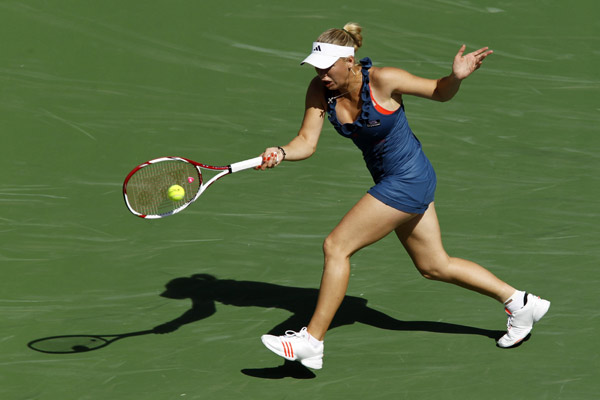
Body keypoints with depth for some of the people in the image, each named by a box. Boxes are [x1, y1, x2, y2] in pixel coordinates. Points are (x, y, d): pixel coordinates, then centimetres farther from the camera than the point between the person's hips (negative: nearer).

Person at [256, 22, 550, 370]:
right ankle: (520, 302, 33)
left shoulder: (382, 80, -22)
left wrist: (457, 76, -30)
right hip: (390, 181, 8)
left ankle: (312, 341, -5)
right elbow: (307, 142, -10)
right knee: (434, 266, 20)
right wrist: (281, 154, -30)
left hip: (408, 180, -8)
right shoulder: (320, 90, -7)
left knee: (336, 246, -12)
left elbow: (441, 92, -9)